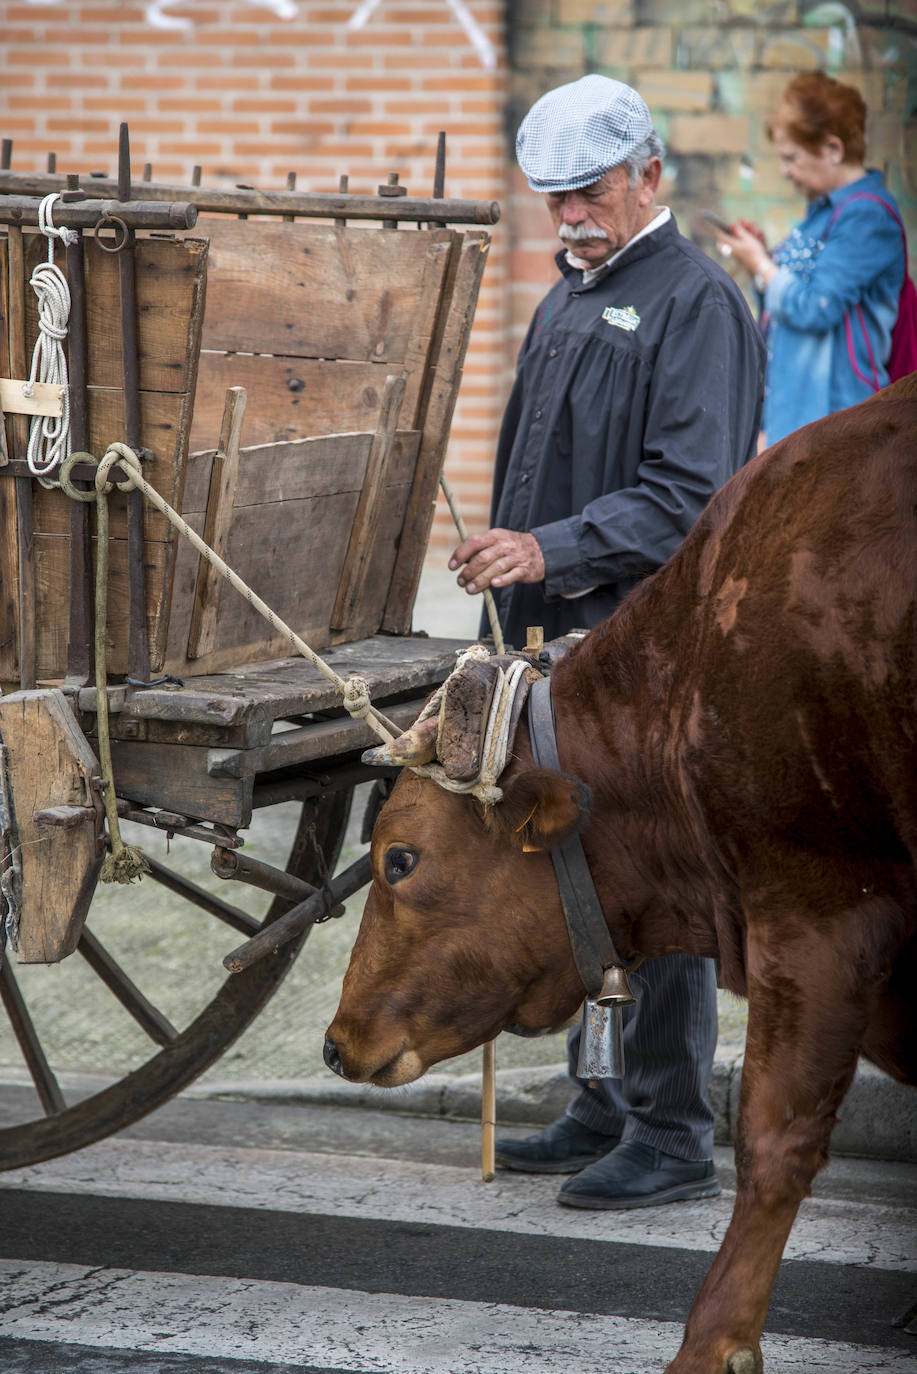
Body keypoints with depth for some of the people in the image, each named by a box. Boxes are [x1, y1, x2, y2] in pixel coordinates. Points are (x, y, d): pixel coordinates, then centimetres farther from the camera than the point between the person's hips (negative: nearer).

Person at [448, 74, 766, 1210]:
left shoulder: (696, 301, -10)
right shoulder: (569, 297, 19)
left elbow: (689, 493, -18)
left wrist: (552, 550, -25)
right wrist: (507, 565, 20)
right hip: (561, 638, 9)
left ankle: (672, 1138, 0)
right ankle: (604, 1108, 22)